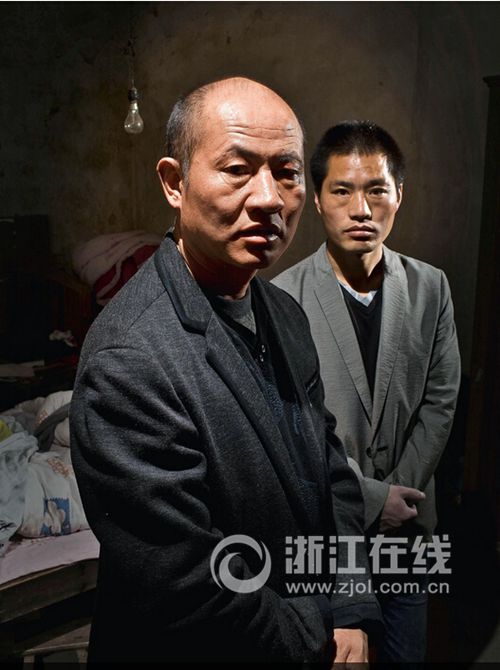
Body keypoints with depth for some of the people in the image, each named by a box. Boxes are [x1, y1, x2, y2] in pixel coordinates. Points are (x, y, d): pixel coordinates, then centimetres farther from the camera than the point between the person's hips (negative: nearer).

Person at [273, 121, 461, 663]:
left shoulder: (431, 288, -4)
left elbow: (440, 401, 0)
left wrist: (400, 493, -8)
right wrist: (371, 498, -15)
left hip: (407, 520, 4)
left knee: (406, 651, 21)